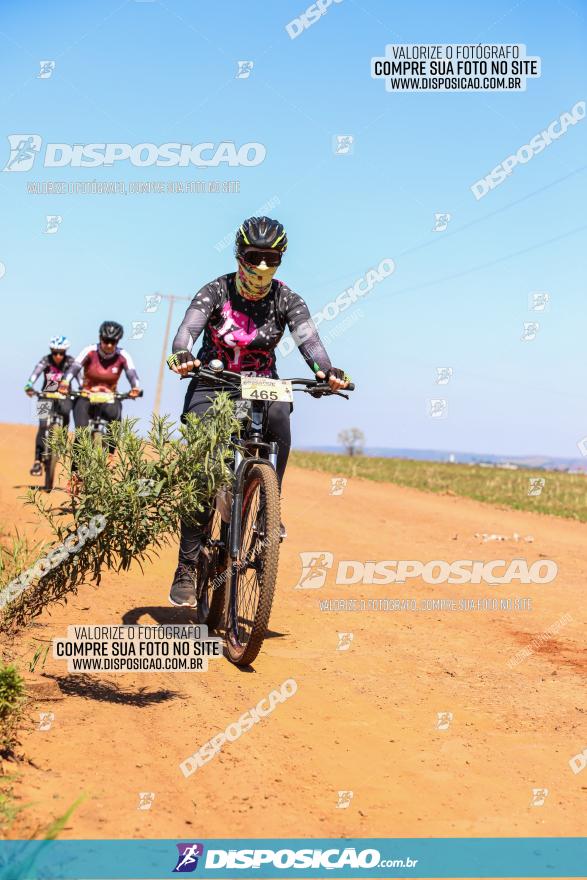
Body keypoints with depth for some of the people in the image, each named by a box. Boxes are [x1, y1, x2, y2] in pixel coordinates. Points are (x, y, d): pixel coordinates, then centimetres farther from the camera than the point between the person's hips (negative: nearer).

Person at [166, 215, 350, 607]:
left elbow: (308, 337, -23)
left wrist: (326, 370, -44)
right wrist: (181, 355, -51)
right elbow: (189, 328, -27)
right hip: (212, 384, -1)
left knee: (278, 413, -35)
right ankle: (187, 568, -10)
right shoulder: (216, 291, -10)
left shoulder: (286, 299, -6)